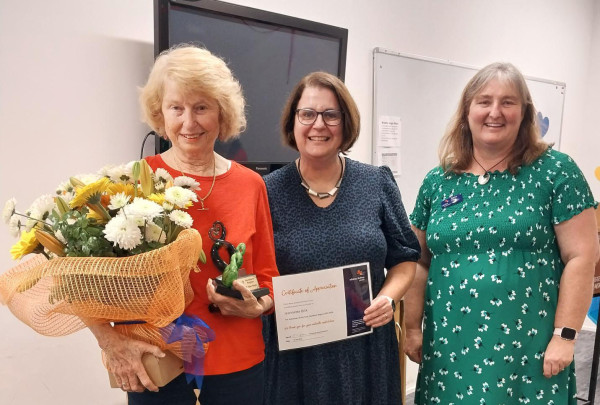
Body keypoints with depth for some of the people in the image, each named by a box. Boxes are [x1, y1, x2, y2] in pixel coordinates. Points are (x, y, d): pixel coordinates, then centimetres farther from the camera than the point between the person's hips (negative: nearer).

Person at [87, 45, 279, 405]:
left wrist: (258, 306, -14)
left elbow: (266, 274, 5)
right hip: (154, 364, -2)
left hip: (238, 362, 3)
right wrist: (111, 341, -17)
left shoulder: (251, 185, -2)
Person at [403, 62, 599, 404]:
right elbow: (419, 263, 7)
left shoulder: (555, 171, -4)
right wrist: (413, 328, 5)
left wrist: (565, 335, -8)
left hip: (527, 348, -2)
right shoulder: (437, 182, 4)